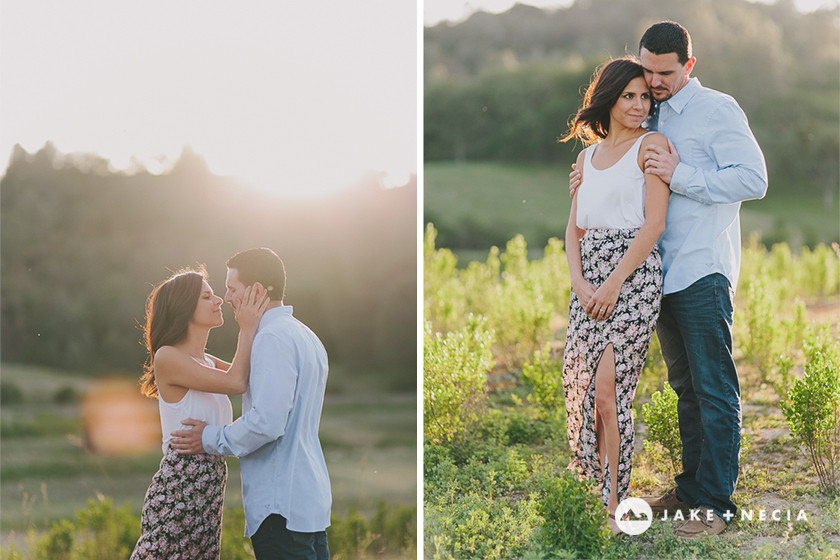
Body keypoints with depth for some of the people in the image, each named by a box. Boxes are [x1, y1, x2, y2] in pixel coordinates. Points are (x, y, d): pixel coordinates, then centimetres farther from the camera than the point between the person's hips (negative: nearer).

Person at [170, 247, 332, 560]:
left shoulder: (273, 338, -13)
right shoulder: (308, 338, 19)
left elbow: (267, 423, -22)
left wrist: (212, 438, -7)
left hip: (281, 504, -10)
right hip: (313, 499, 10)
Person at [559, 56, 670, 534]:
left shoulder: (653, 145, 0)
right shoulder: (589, 154, 18)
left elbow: (654, 224, -8)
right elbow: (575, 226, 15)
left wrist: (614, 282, -13)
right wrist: (579, 281, -2)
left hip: (633, 275, -6)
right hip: (588, 281, 6)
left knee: (608, 392, -12)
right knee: (583, 389, 1)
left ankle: (613, 508, -4)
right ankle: (592, 495, 12)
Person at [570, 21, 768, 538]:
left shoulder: (718, 109, -5)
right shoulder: (652, 118, 18)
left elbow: (753, 180, -14)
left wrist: (680, 176, -18)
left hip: (703, 271, -8)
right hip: (664, 273, 8)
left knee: (714, 389, -7)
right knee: (685, 386, 14)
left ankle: (716, 503, -4)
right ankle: (691, 488, 22)